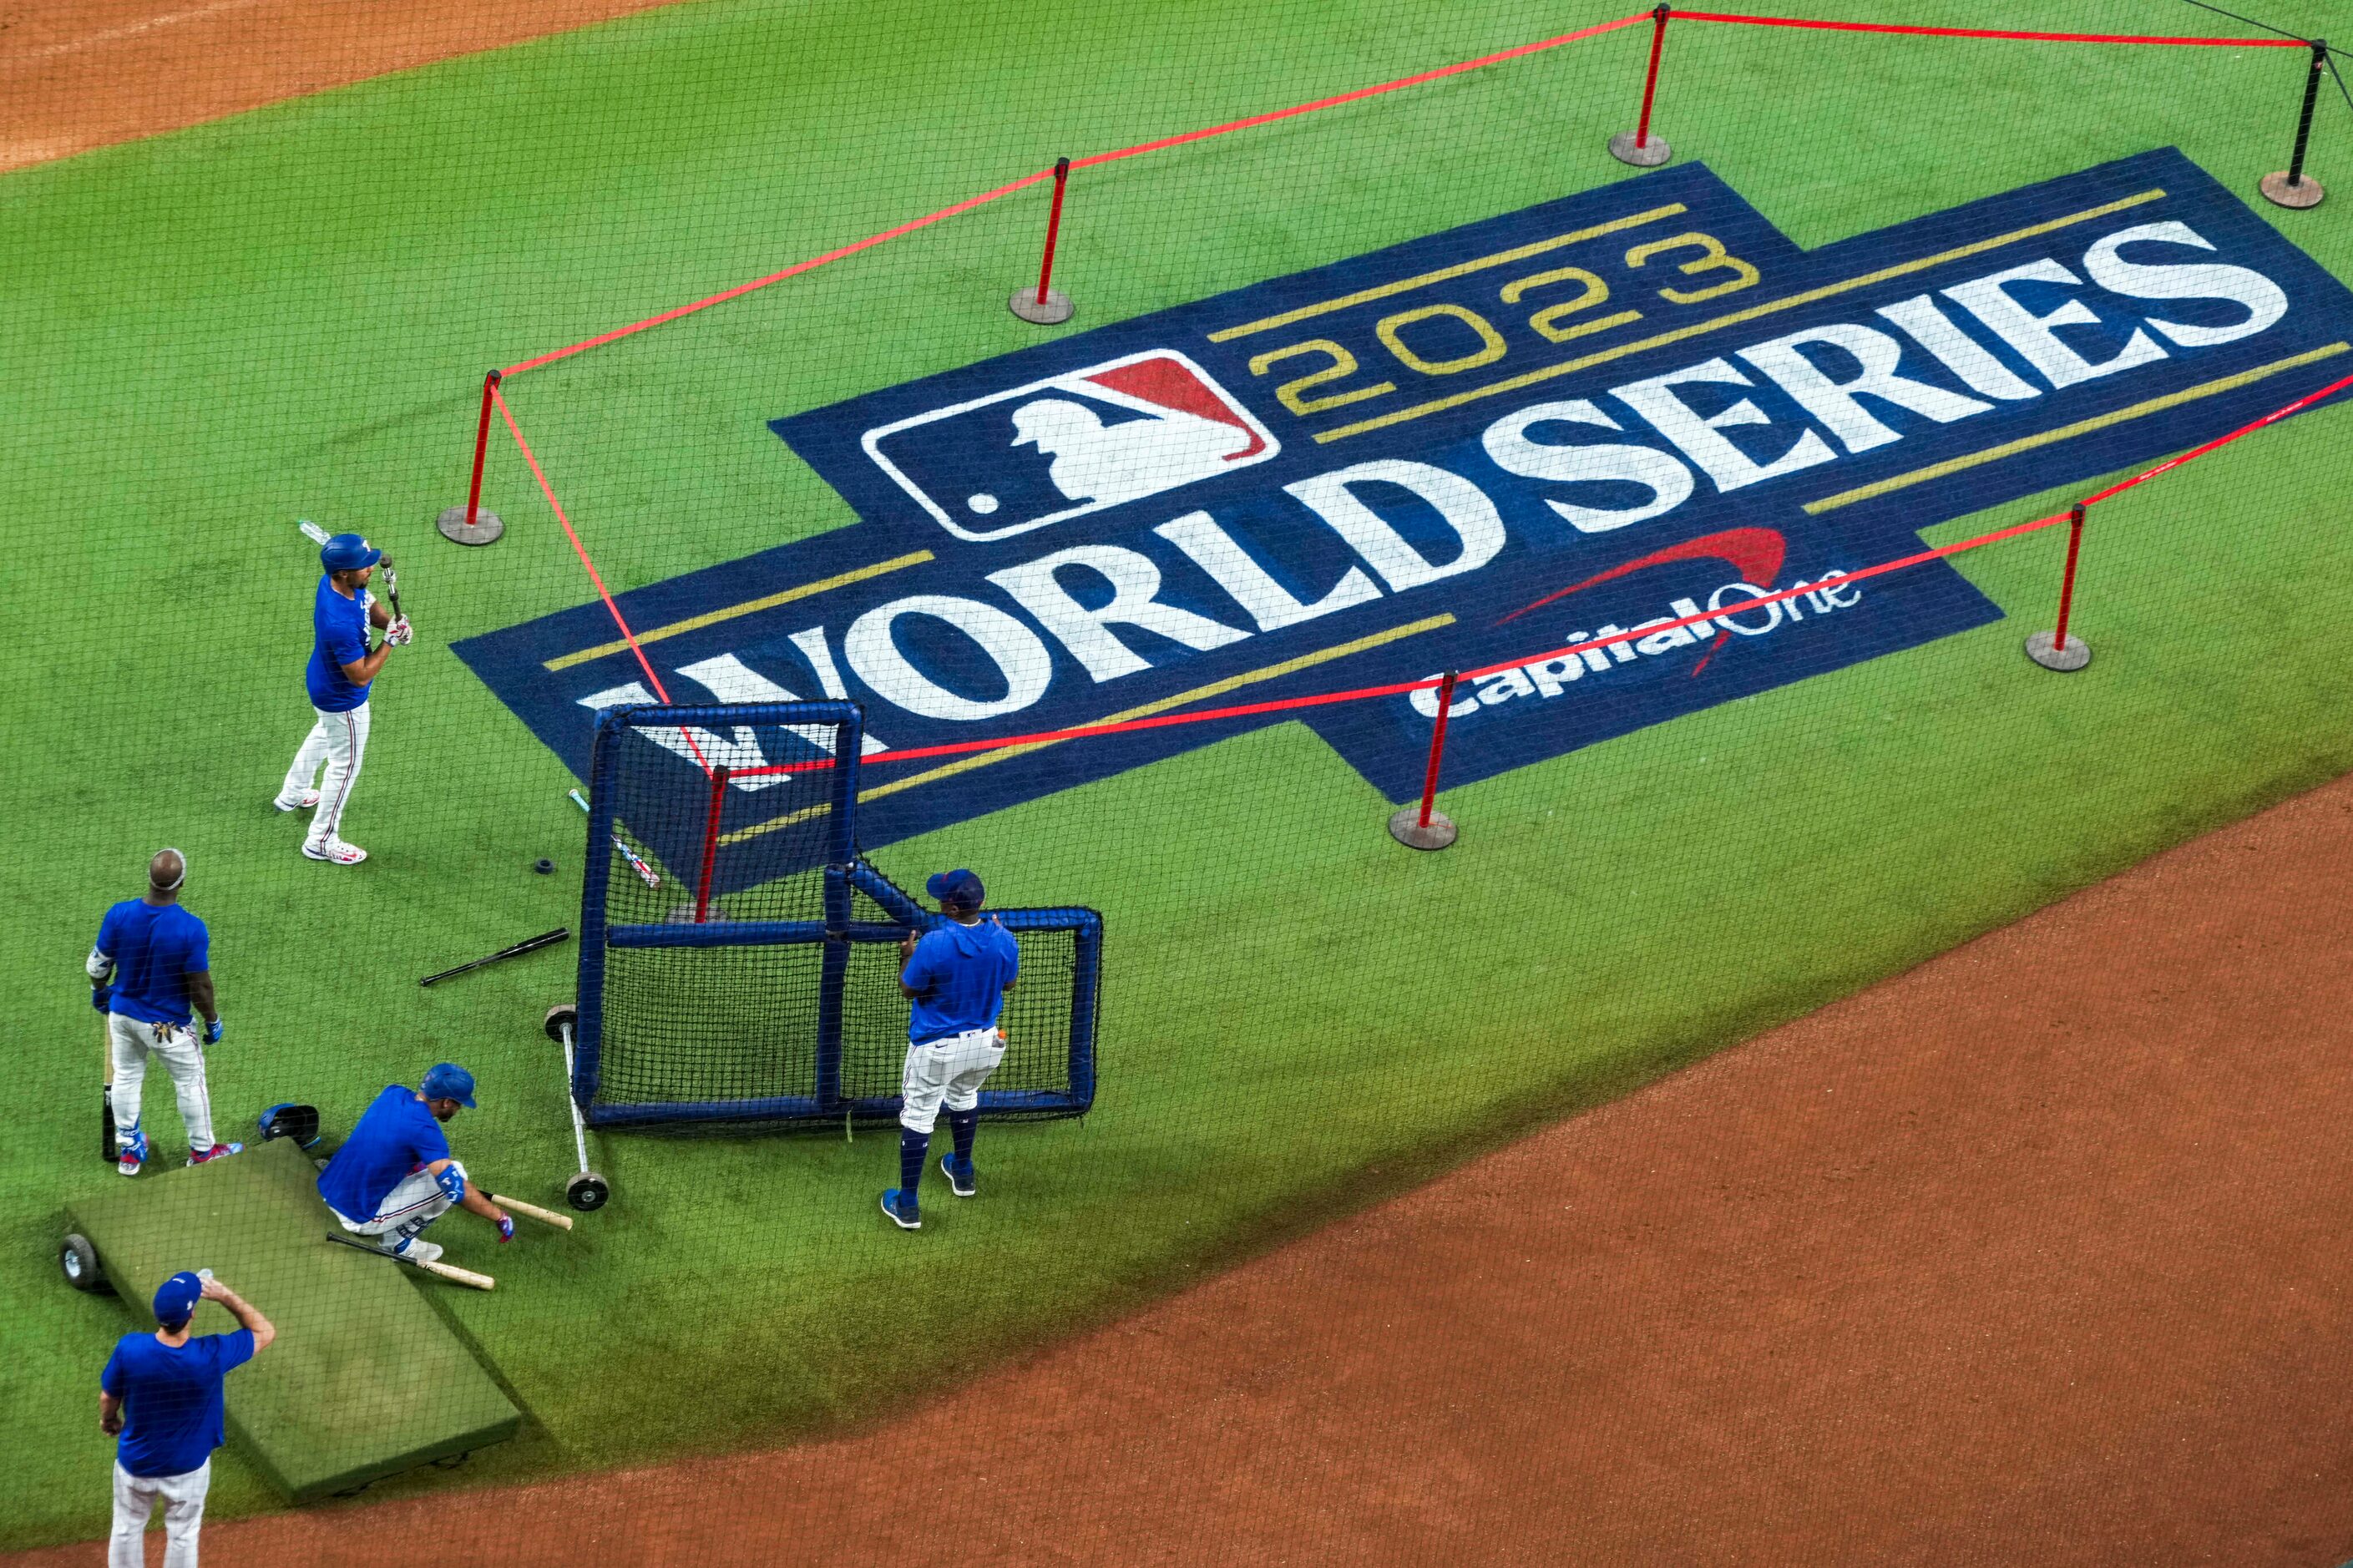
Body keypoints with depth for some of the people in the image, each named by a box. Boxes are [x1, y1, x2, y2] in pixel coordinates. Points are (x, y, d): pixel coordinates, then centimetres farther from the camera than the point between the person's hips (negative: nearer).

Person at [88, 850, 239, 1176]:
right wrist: (213, 1021, -2)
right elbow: (200, 986, -20)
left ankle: (128, 1149, 39)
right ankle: (202, 1150, 35)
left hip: (123, 1013, 4)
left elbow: (98, 965, -5)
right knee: (190, 1082, 19)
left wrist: (99, 990, 18)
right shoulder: (191, 929, -30)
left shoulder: (118, 915, -19)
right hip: (169, 1024, -4)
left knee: (126, 1077, 24)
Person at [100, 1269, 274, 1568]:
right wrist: (226, 1297, -17)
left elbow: (108, 1399, -9)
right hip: (187, 1466, -1)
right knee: (183, 1536, 22)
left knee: (127, 1529, 25)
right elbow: (265, 1332, -15)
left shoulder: (129, 1349, -29)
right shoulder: (211, 1355, -32)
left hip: (136, 1462, 1)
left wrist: (108, 1419, 14)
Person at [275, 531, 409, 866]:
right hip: (342, 700, -9)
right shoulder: (340, 624, -43)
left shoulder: (339, 583, -17)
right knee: (345, 765, 12)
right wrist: (390, 641, -25)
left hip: (322, 684, 9)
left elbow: (369, 603, 4)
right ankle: (321, 841, 30)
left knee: (324, 735, 36)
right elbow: (361, 675, -33)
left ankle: (293, 794, 59)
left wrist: (391, 622, -16)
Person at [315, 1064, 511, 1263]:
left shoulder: (394, 1093, 2)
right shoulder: (423, 1129, -21)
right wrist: (500, 1217, -11)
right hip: (361, 1217, -8)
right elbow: (458, 1190, -22)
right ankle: (401, 1242, 3)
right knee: (453, 1176, -4)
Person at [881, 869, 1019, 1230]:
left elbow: (908, 990, -14)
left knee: (917, 1116, 7)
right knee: (964, 1096, 32)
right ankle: (963, 1173, 51)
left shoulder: (933, 945, -29)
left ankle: (907, 1206, 10)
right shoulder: (1003, 940, -15)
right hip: (985, 1043, 5)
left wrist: (908, 957, 4)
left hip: (936, 1047, -5)